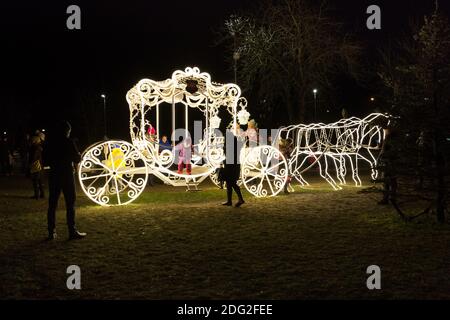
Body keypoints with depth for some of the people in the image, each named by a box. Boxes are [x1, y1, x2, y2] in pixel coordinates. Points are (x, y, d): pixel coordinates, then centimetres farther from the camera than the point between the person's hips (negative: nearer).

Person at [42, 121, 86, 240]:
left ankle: (51, 232, 11)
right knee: (70, 204, 0)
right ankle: (72, 231, -1)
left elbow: (45, 161, 10)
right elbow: (76, 159, -7)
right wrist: (78, 155, 14)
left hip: (53, 175, 5)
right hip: (67, 175, -5)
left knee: (52, 204, 9)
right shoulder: (68, 142, -10)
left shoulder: (49, 142, 4)